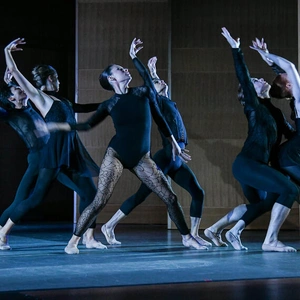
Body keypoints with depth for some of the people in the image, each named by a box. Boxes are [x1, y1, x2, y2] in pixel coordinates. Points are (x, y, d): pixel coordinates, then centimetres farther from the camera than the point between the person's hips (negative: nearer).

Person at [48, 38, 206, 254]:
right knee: (99, 202, -12)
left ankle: (187, 238, 15)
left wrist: (174, 144, 18)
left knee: (170, 197, 0)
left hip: (141, 158, 2)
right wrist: (60, 126, -4)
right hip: (116, 155, -2)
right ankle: (73, 242, -2)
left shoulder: (144, 92, 3)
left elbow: (159, 119, 13)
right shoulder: (109, 104, 0)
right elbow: (88, 125, 5)